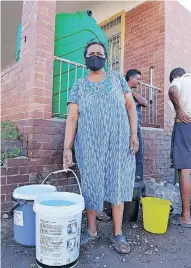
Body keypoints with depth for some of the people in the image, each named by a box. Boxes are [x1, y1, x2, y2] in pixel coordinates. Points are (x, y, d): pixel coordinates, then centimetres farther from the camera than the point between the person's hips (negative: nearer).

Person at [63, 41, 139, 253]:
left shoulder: (117, 78, 8)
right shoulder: (78, 86, 5)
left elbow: (130, 106, 6)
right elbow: (72, 118, -3)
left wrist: (134, 134, -5)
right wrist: (67, 147, -12)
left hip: (119, 142, 1)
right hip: (90, 144, 0)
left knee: (117, 184, 5)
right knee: (91, 185, 8)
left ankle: (117, 234, 20)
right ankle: (91, 230, 27)